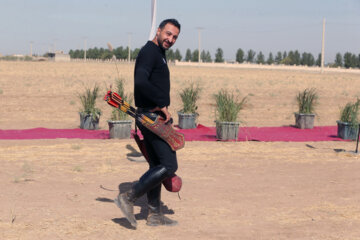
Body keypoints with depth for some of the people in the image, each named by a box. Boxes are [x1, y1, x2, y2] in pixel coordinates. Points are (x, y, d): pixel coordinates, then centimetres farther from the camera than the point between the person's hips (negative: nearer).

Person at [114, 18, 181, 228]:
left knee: (157, 166, 14)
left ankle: (155, 214, 21)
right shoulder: (149, 51, -12)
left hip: (154, 117, 11)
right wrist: (162, 104, -21)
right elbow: (141, 82, -28)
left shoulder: (159, 54, 20)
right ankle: (128, 198, -7)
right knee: (169, 165, -11)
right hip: (153, 117, -11)